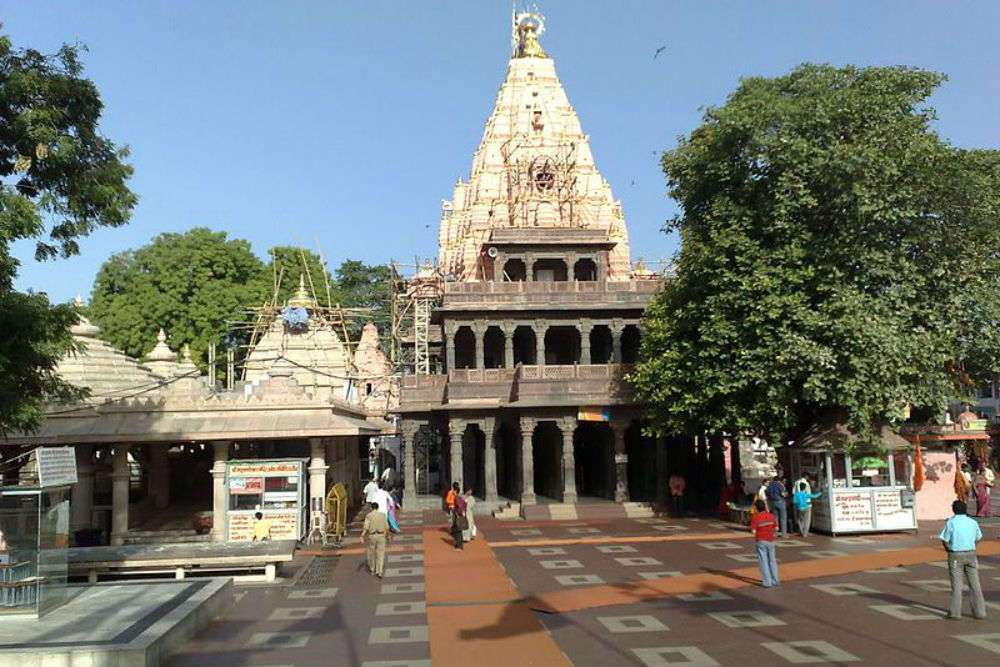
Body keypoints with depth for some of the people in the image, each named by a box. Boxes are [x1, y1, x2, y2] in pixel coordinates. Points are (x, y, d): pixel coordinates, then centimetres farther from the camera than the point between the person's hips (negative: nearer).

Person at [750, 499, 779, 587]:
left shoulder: (755, 517, -14)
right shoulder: (771, 516, -1)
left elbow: (753, 531, -16)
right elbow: (776, 528, 3)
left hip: (761, 541, -4)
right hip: (771, 540, 4)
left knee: (763, 561, 1)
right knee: (772, 560, 16)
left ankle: (767, 582, 0)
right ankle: (775, 580, 24)